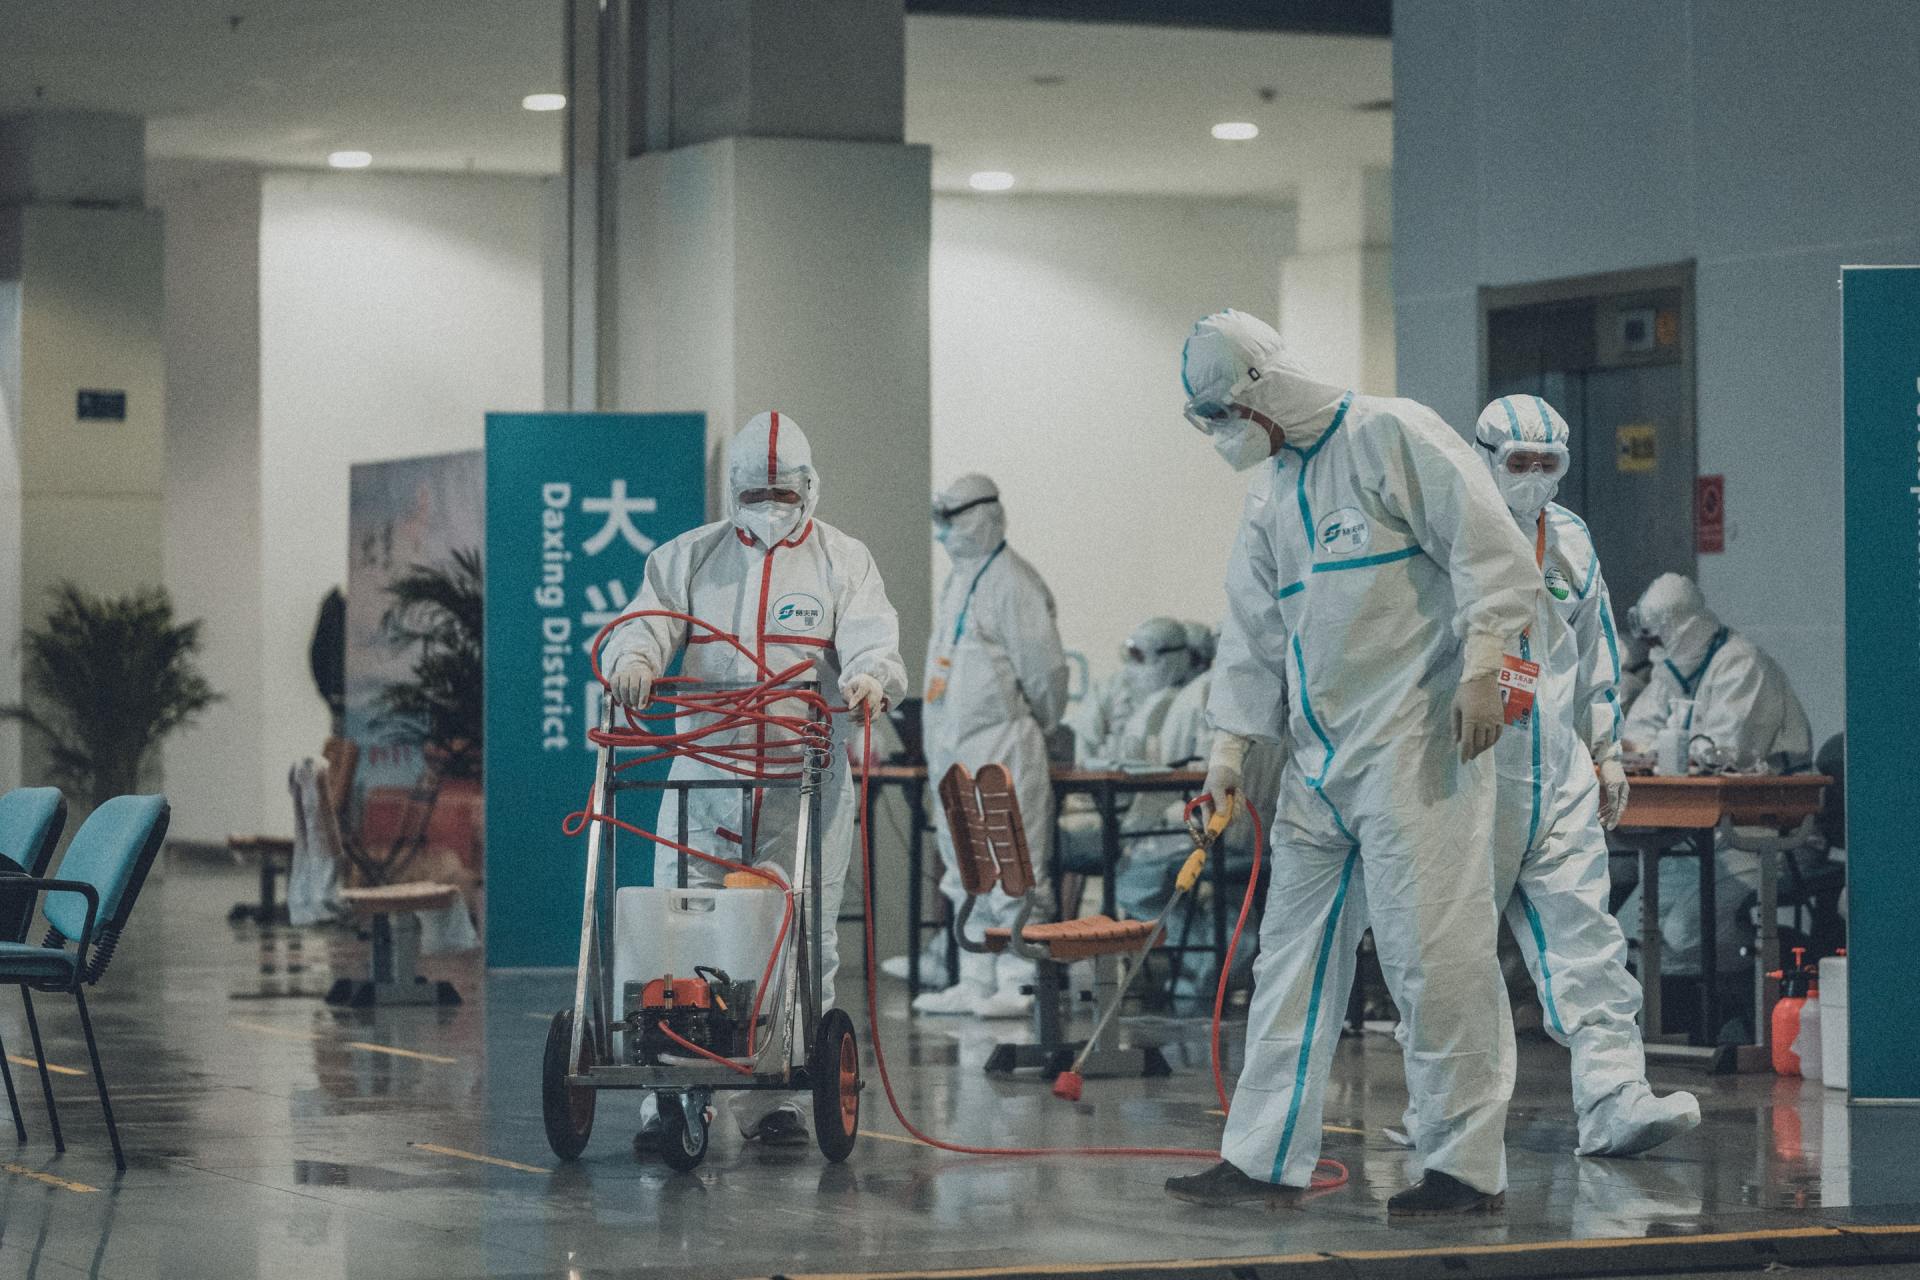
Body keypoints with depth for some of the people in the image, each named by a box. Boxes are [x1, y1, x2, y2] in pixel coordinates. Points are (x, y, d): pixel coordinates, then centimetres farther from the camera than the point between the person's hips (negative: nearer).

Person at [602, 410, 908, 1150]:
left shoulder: (843, 562, 9)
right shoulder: (687, 559, 13)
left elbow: (871, 639, -4)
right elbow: (644, 623, 2)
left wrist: (869, 677, -29)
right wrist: (632, 659, -22)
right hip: (704, 776, 1)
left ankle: (775, 1097, 10)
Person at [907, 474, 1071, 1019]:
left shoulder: (1011, 582, -12)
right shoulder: (959, 579, 18)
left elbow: (1044, 668, -14)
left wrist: (1036, 725, -2)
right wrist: (939, 746, 19)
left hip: (1001, 747, -10)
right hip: (955, 749, 10)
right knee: (966, 873, 12)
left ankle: (1020, 983, -7)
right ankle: (977, 983, 18)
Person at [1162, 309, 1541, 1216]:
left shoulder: (1393, 438, -7)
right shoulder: (1270, 496, 18)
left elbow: (1492, 552, -12)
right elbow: (1254, 629, 21)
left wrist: (1480, 667, -18)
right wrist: (1231, 746, 15)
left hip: (1413, 741, -8)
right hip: (1316, 757, 9)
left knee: (1432, 951, -10)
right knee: (1294, 953, 9)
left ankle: (1466, 1165, -5)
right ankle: (1265, 1160, 15)